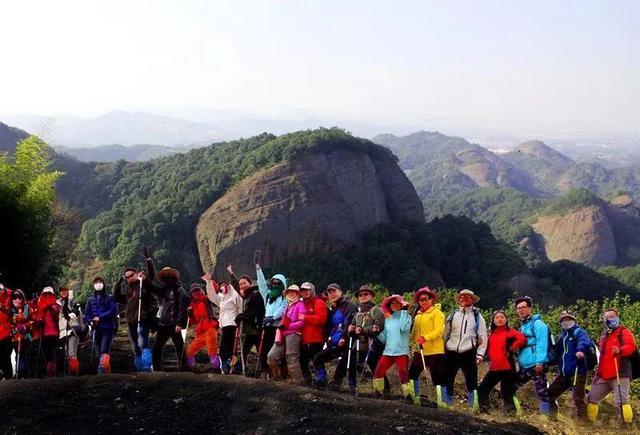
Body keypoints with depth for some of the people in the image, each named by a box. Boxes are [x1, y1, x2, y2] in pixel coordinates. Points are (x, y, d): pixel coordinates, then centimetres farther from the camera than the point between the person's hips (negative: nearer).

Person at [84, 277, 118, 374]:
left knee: (104, 350, -17)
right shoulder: (90, 300, 15)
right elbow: (87, 314, 11)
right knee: (100, 352, 7)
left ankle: (101, 371, -26)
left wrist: (100, 318, -12)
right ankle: (107, 372, 16)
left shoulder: (110, 298, 5)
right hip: (96, 329, 4)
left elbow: (113, 311, -7)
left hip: (108, 328, -4)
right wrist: (91, 321, -10)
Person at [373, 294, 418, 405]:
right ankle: (378, 393, 22)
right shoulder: (387, 319, 15)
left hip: (401, 352, -5)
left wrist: (402, 312, -15)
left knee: (404, 376, -13)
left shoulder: (406, 316, 1)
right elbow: (384, 338, 14)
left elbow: (404, 328, -22)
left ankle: (412, 398, -6)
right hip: (388, 352, 5)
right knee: (378, 373, 4)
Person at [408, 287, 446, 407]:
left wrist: (426, 338, -31)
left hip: (434, 351, -8)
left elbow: (439, 330, -19)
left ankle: (441, 400, -1)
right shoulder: (418, 314, 16)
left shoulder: (437, 313, -7)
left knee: (437, 377, -7)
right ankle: (416, 397, 28)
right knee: (412, 373, 14)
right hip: (419, 350, 8)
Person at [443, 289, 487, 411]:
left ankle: (473, 407, 6)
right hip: (451, 353, 2)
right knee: (447, 381, 2)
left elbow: (483, 337, 5)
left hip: (468, 354, -2)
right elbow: (445, 334, 14)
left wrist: (479, 354, -3)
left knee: (471, 382, -1)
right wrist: (442, 351, 8)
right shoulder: (452, 315, 13)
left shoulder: (477, 316, 8)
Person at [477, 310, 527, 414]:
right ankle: (484, 410, 14)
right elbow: (488, 349, 26)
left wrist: (511, 349, -12)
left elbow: (522, 339, -19)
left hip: (507, 368, -7)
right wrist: (490, 358, 7)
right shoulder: (492, 334, 16)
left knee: (506, 392, -5)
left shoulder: (510, 331, -2)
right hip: (494, 368, 7)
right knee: (482, 389, 6)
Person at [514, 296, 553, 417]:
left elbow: (542, 343, -15)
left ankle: (547, 414, -6)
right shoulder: (522, 326, 22)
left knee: (541, 391, -10)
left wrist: (540, 361, -22)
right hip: (525, 366, 10)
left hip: (537, 364, -10)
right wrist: (519, 360, 18)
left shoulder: (537, 323, -5)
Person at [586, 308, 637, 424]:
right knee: (592, 398, 11)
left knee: (621, 400, -20)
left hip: (620, 374, -7)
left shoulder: (623, 331, 2)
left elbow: (631, 346, -17)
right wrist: (598, 371, 22)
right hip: (604, 375, 7)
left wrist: (620, 350, -37)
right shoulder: (604, 335, 23)